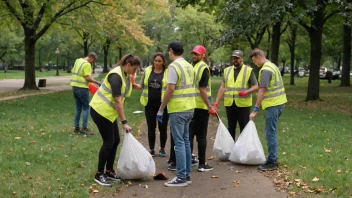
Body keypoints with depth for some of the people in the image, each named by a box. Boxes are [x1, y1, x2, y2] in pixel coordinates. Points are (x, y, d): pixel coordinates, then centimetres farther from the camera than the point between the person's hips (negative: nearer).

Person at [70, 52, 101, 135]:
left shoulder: (78, 61, 12)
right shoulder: (87, 64, -14)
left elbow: (73, 71, 19)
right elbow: (88, 78, -19)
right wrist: (97, 82, -11)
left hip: (74, 86, 8)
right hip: (82, 88, -8)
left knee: (78, 108, 14)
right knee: (86, 108, -1)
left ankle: (76, 128, 16)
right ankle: (84, 128, -5)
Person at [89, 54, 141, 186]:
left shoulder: (126, 75, 7)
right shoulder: (116, 76, -23)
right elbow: (117, 101, -25)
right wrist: (124, 122, -23)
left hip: (109, 112, 9)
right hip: (100, 110, -9)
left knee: (116, 140, 10)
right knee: (109, 141, -6)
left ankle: (109, 171, 21)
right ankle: (99, 174, 3)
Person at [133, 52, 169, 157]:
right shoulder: (147, 70, 3)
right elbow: (141, 85, 7)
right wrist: (134, 85, -13)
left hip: (163, 104, -2)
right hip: (149, 104, 2)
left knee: (162, 127, 7)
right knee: (151, 127, 9)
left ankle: (162, 149, 22)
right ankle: (151, 149, 19)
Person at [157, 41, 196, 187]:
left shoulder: (174, 66, -14)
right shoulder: (188, 66, 11)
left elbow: (170, 89, -19)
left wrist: (161, 109, -12)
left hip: (178, 109, -8)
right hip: (189, 108, 8)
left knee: (179, 143, -5)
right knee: (185, 141, 13)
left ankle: (181, 177, -2)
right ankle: (186, 175, 19)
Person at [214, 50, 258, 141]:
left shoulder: (249, 70, 1)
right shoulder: (227, 70, 13)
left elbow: (255, 86, -1)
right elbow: (223, 87, 10)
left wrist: (246, 92, -20)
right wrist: (216, 101, 1)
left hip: (243, 104, -4)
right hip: (229, 104, 4)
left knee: (244, 128, 1)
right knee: (231, 128, 11)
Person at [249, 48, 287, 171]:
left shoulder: (265, 70, -16)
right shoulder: (272, 66, 16)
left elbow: (262, 91, -21)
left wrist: (255, 109, -20)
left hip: (273, 105, -10)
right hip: (279, 102, 10)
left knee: (270, 133, -7)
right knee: (271, 132, 16)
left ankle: (272, 162, -4)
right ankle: (273, 157, 23)